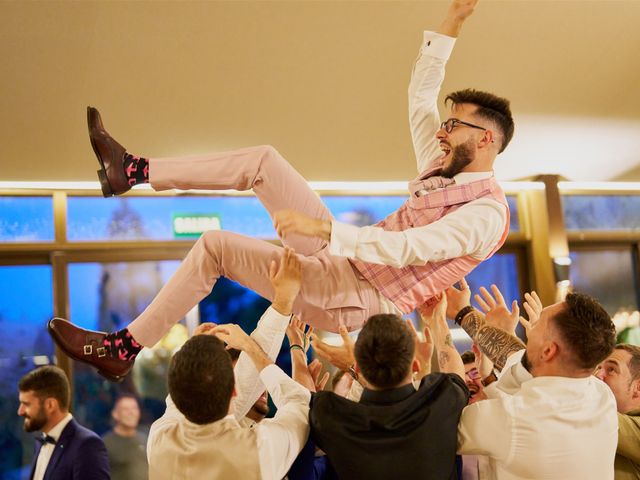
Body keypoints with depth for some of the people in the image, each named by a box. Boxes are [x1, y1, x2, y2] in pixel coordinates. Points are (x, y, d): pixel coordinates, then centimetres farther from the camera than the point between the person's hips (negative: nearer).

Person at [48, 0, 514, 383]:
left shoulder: (487, 213, -17)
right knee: (262, 159, -1)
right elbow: (421, 94, 17)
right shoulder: (445, 168, 9)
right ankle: (133, 170, 5)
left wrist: (321, 226, -38)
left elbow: (405, 248, -32)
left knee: (216, 245, -16)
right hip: (342, 256, 8)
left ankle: (122, 350, -4)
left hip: (354, 298, -8)